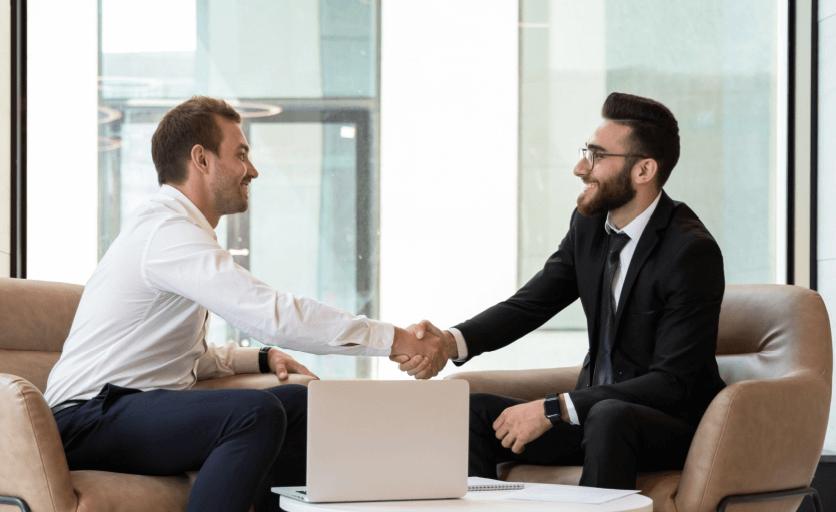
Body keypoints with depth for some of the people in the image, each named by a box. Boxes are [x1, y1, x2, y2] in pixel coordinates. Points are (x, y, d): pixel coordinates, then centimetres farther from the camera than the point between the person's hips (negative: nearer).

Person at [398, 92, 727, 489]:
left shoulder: (692, 252, -20)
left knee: (609, 416, -38)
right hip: (594, 410, 7)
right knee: (473, 411, -11)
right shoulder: (589, 223, 3)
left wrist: (554, 409, -26)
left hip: (674, 424, -7)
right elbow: (530, 303, 6)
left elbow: (671, 382, -23)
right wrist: (452, 341, -15)